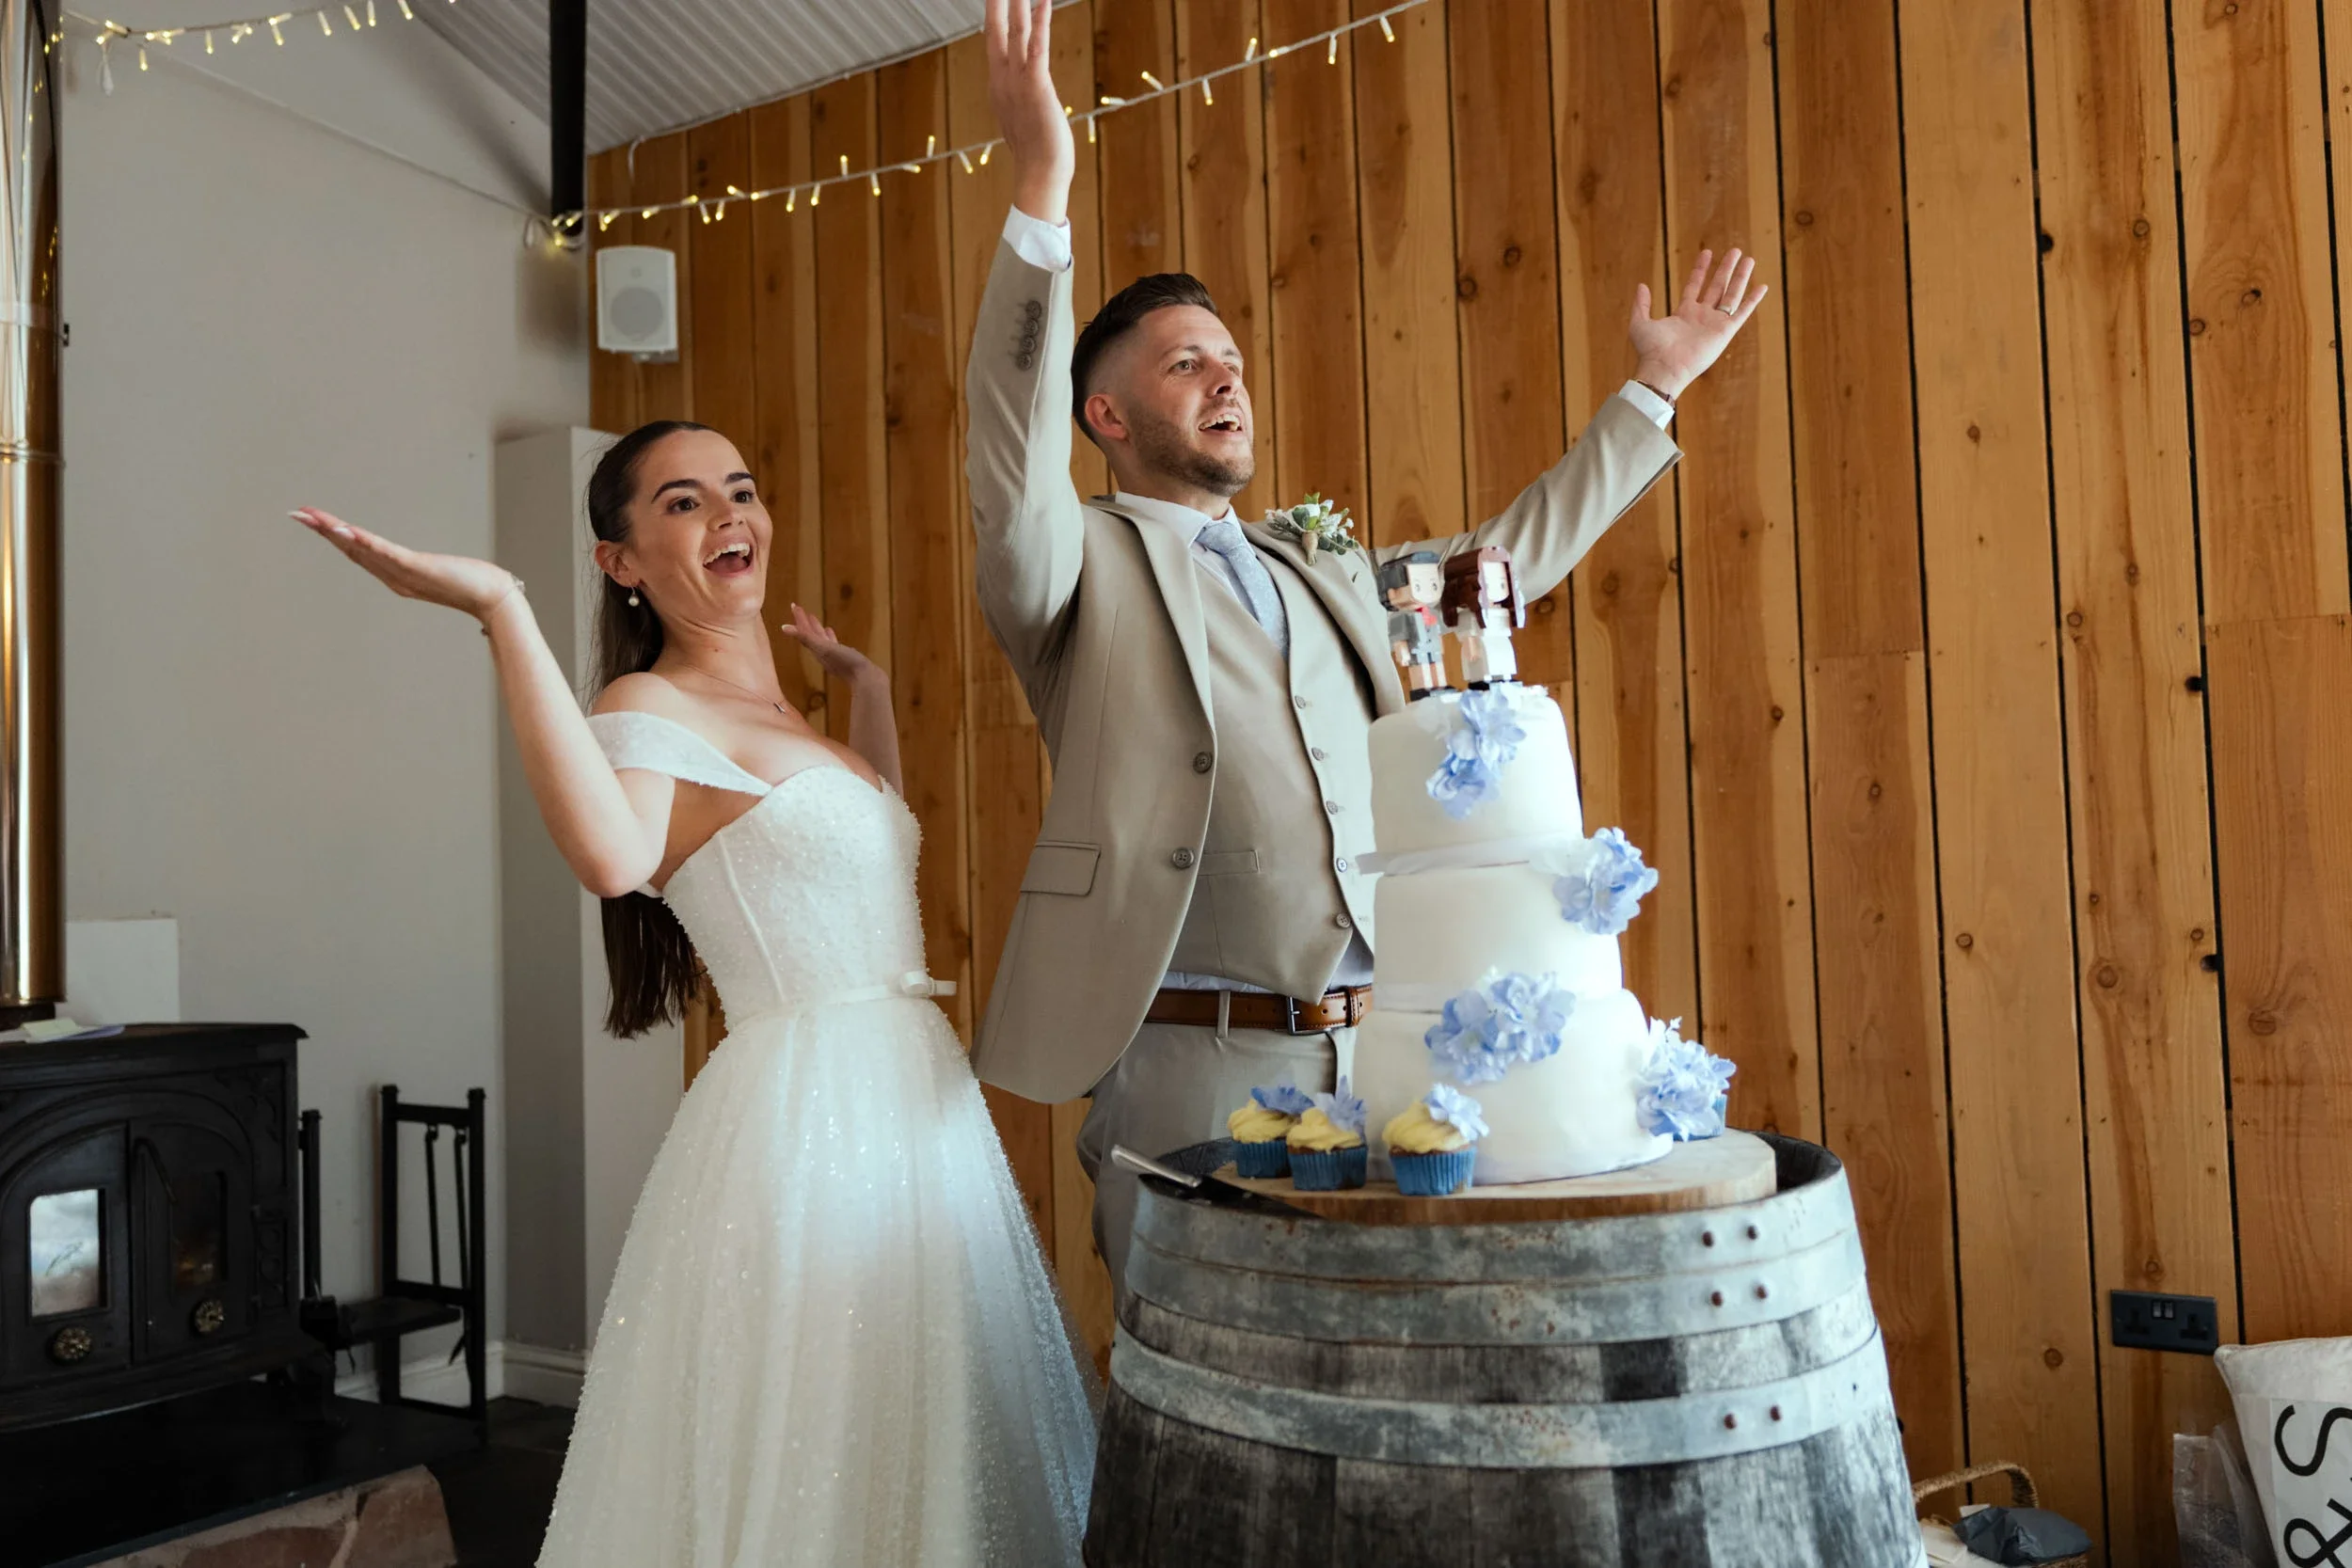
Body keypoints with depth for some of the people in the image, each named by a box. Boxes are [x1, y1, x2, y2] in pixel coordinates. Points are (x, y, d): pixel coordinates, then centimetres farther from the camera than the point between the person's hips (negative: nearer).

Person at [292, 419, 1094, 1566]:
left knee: (910, 1454, 17)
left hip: (918, 1104, 8)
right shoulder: (647, 707, -9)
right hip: (805, 1115, -8)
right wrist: (501, 610, -29)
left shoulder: (784, 720, 15)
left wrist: (866, 682, 29)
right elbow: (614, 857, -32)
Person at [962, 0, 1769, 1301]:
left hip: (1367, 1055, 6)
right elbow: (1017, 468, -20)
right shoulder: (1080, 565, 1)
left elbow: (1511, 553, 29)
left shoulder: (1324, 573, 19)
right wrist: (1040, 196, -29)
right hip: (1190, 1062, -6)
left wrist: (1654, 388, 33)